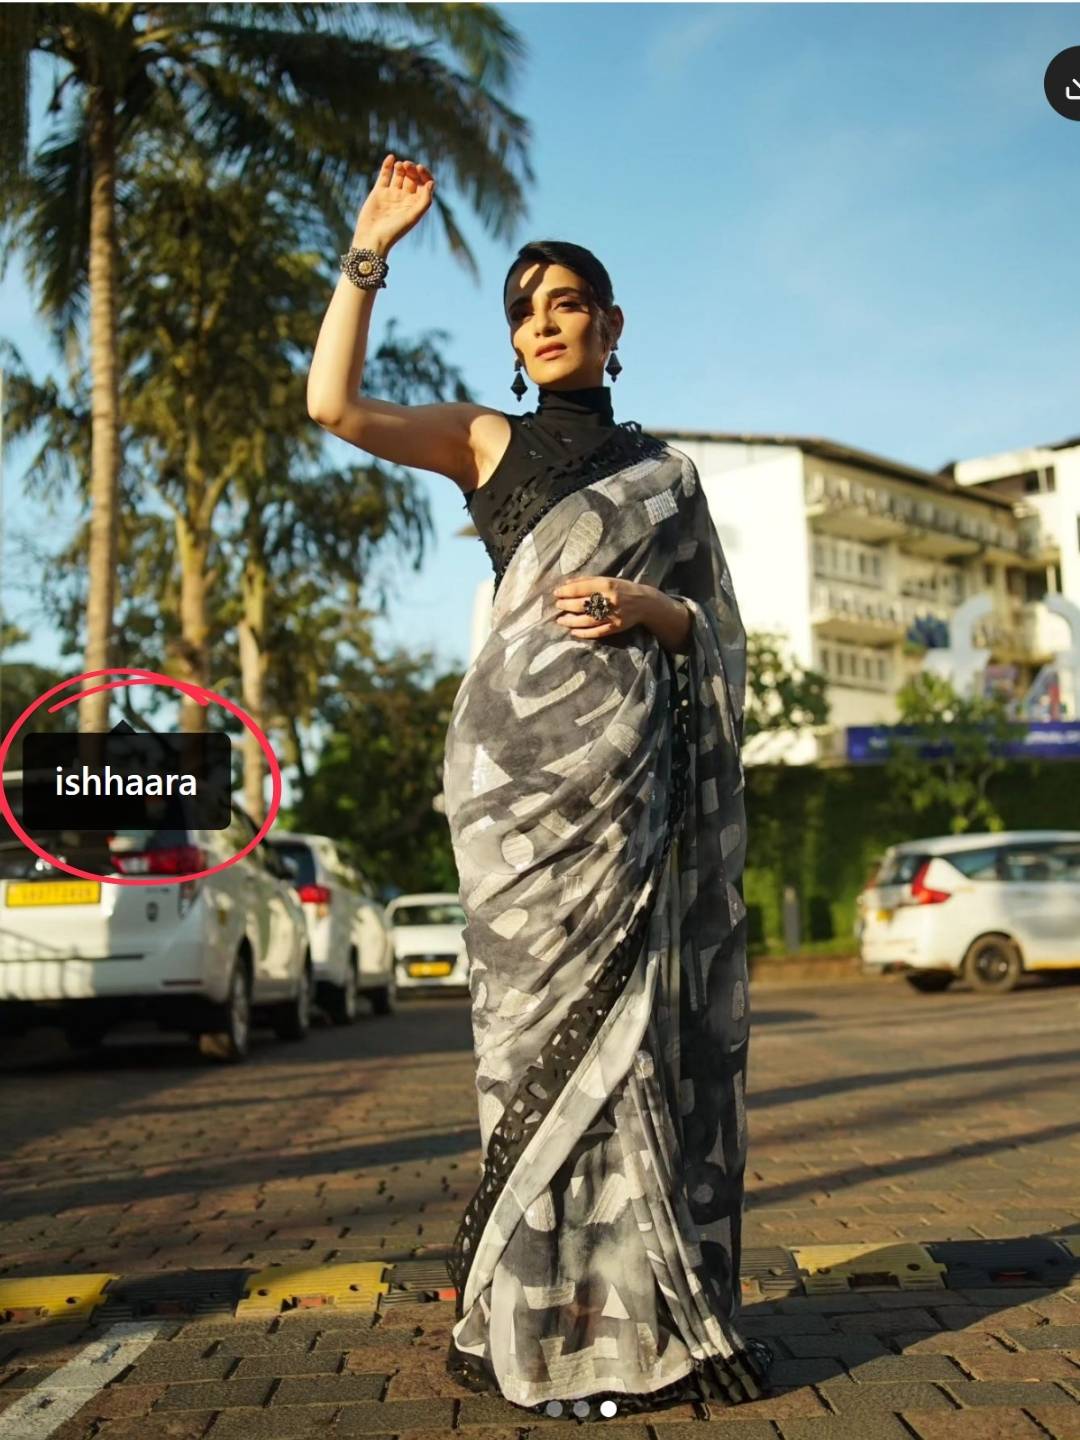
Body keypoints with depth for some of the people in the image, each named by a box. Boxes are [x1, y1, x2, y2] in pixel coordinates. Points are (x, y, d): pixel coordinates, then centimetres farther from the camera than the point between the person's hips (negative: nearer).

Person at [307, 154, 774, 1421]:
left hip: (642, 762, 3)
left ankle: (646, 1304, 10)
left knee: (638, 1017, 1)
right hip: (529, 747, -3)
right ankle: (556, 1327, 3)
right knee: (556, 1013, -5)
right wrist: (368, 252, 0)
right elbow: (332, 403, 0)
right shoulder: (489, 442, 14)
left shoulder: (664, 470, 21)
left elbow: (715, 625, 15)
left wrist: (644, 608, -5)